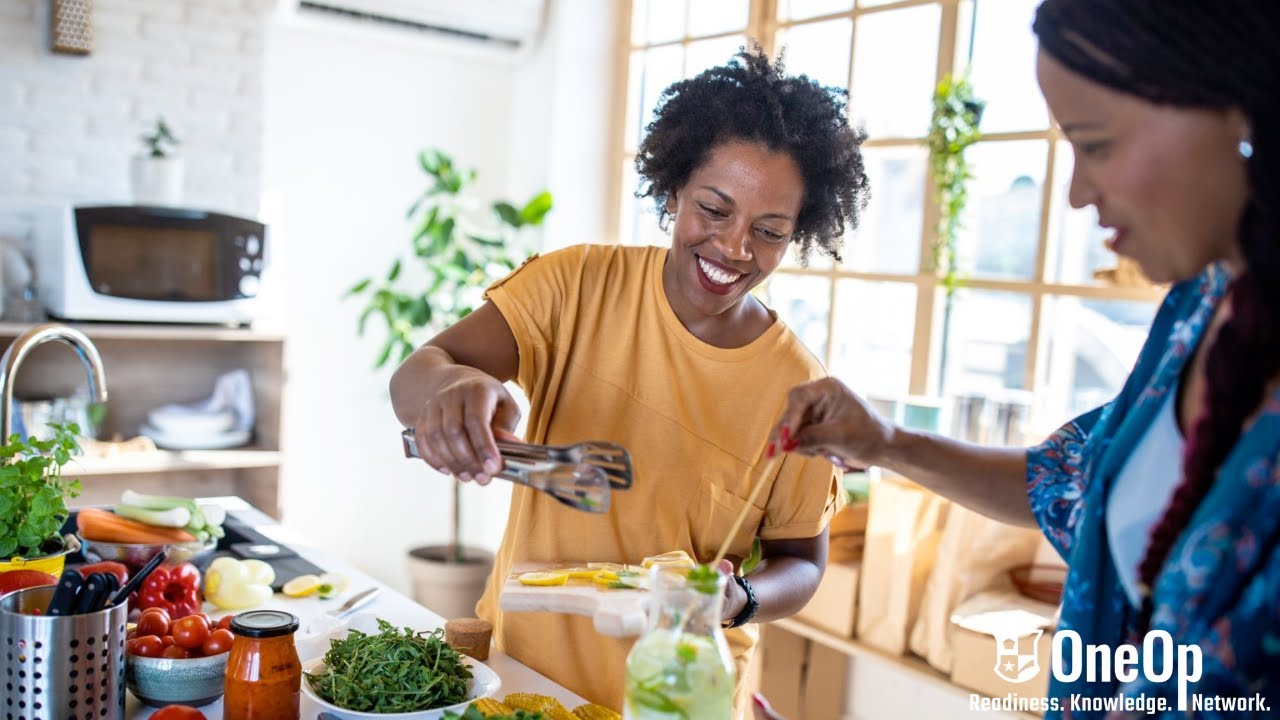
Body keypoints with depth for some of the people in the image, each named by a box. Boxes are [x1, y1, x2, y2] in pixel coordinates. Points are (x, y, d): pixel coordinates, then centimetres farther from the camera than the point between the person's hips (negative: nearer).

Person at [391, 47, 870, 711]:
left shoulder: (797, 388, -11)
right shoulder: (579, 284, -11)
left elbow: (800, 562, 0)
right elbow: (412, 379, -19)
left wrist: (740, 599, -22)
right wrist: (452, 386, -42)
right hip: (518, 659, 1)